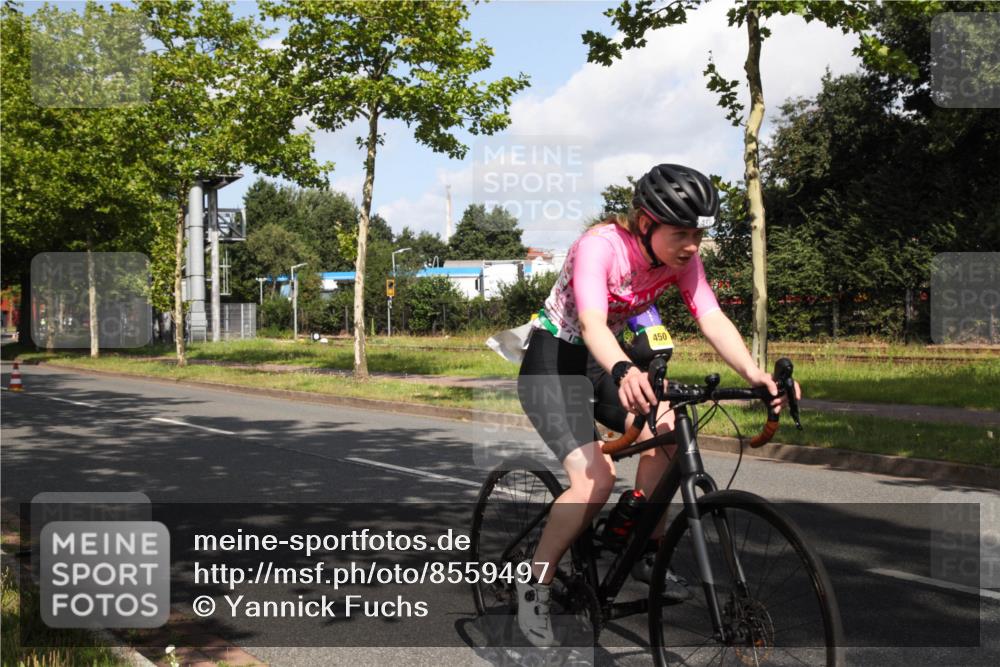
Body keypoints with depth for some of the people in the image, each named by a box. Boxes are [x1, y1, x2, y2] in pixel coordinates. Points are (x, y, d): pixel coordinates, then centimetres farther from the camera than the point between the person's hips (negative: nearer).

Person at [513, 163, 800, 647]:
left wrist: (756, 376, -37)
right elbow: (592, 322, -42)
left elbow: (713, 320, -20)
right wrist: (623, 371, -63)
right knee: (596, 477, -23)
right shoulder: (601, 245, -28)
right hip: (552, 361, -7)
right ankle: (533, 588, -5)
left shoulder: (681, 258, -10)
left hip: (600, 364, 7)